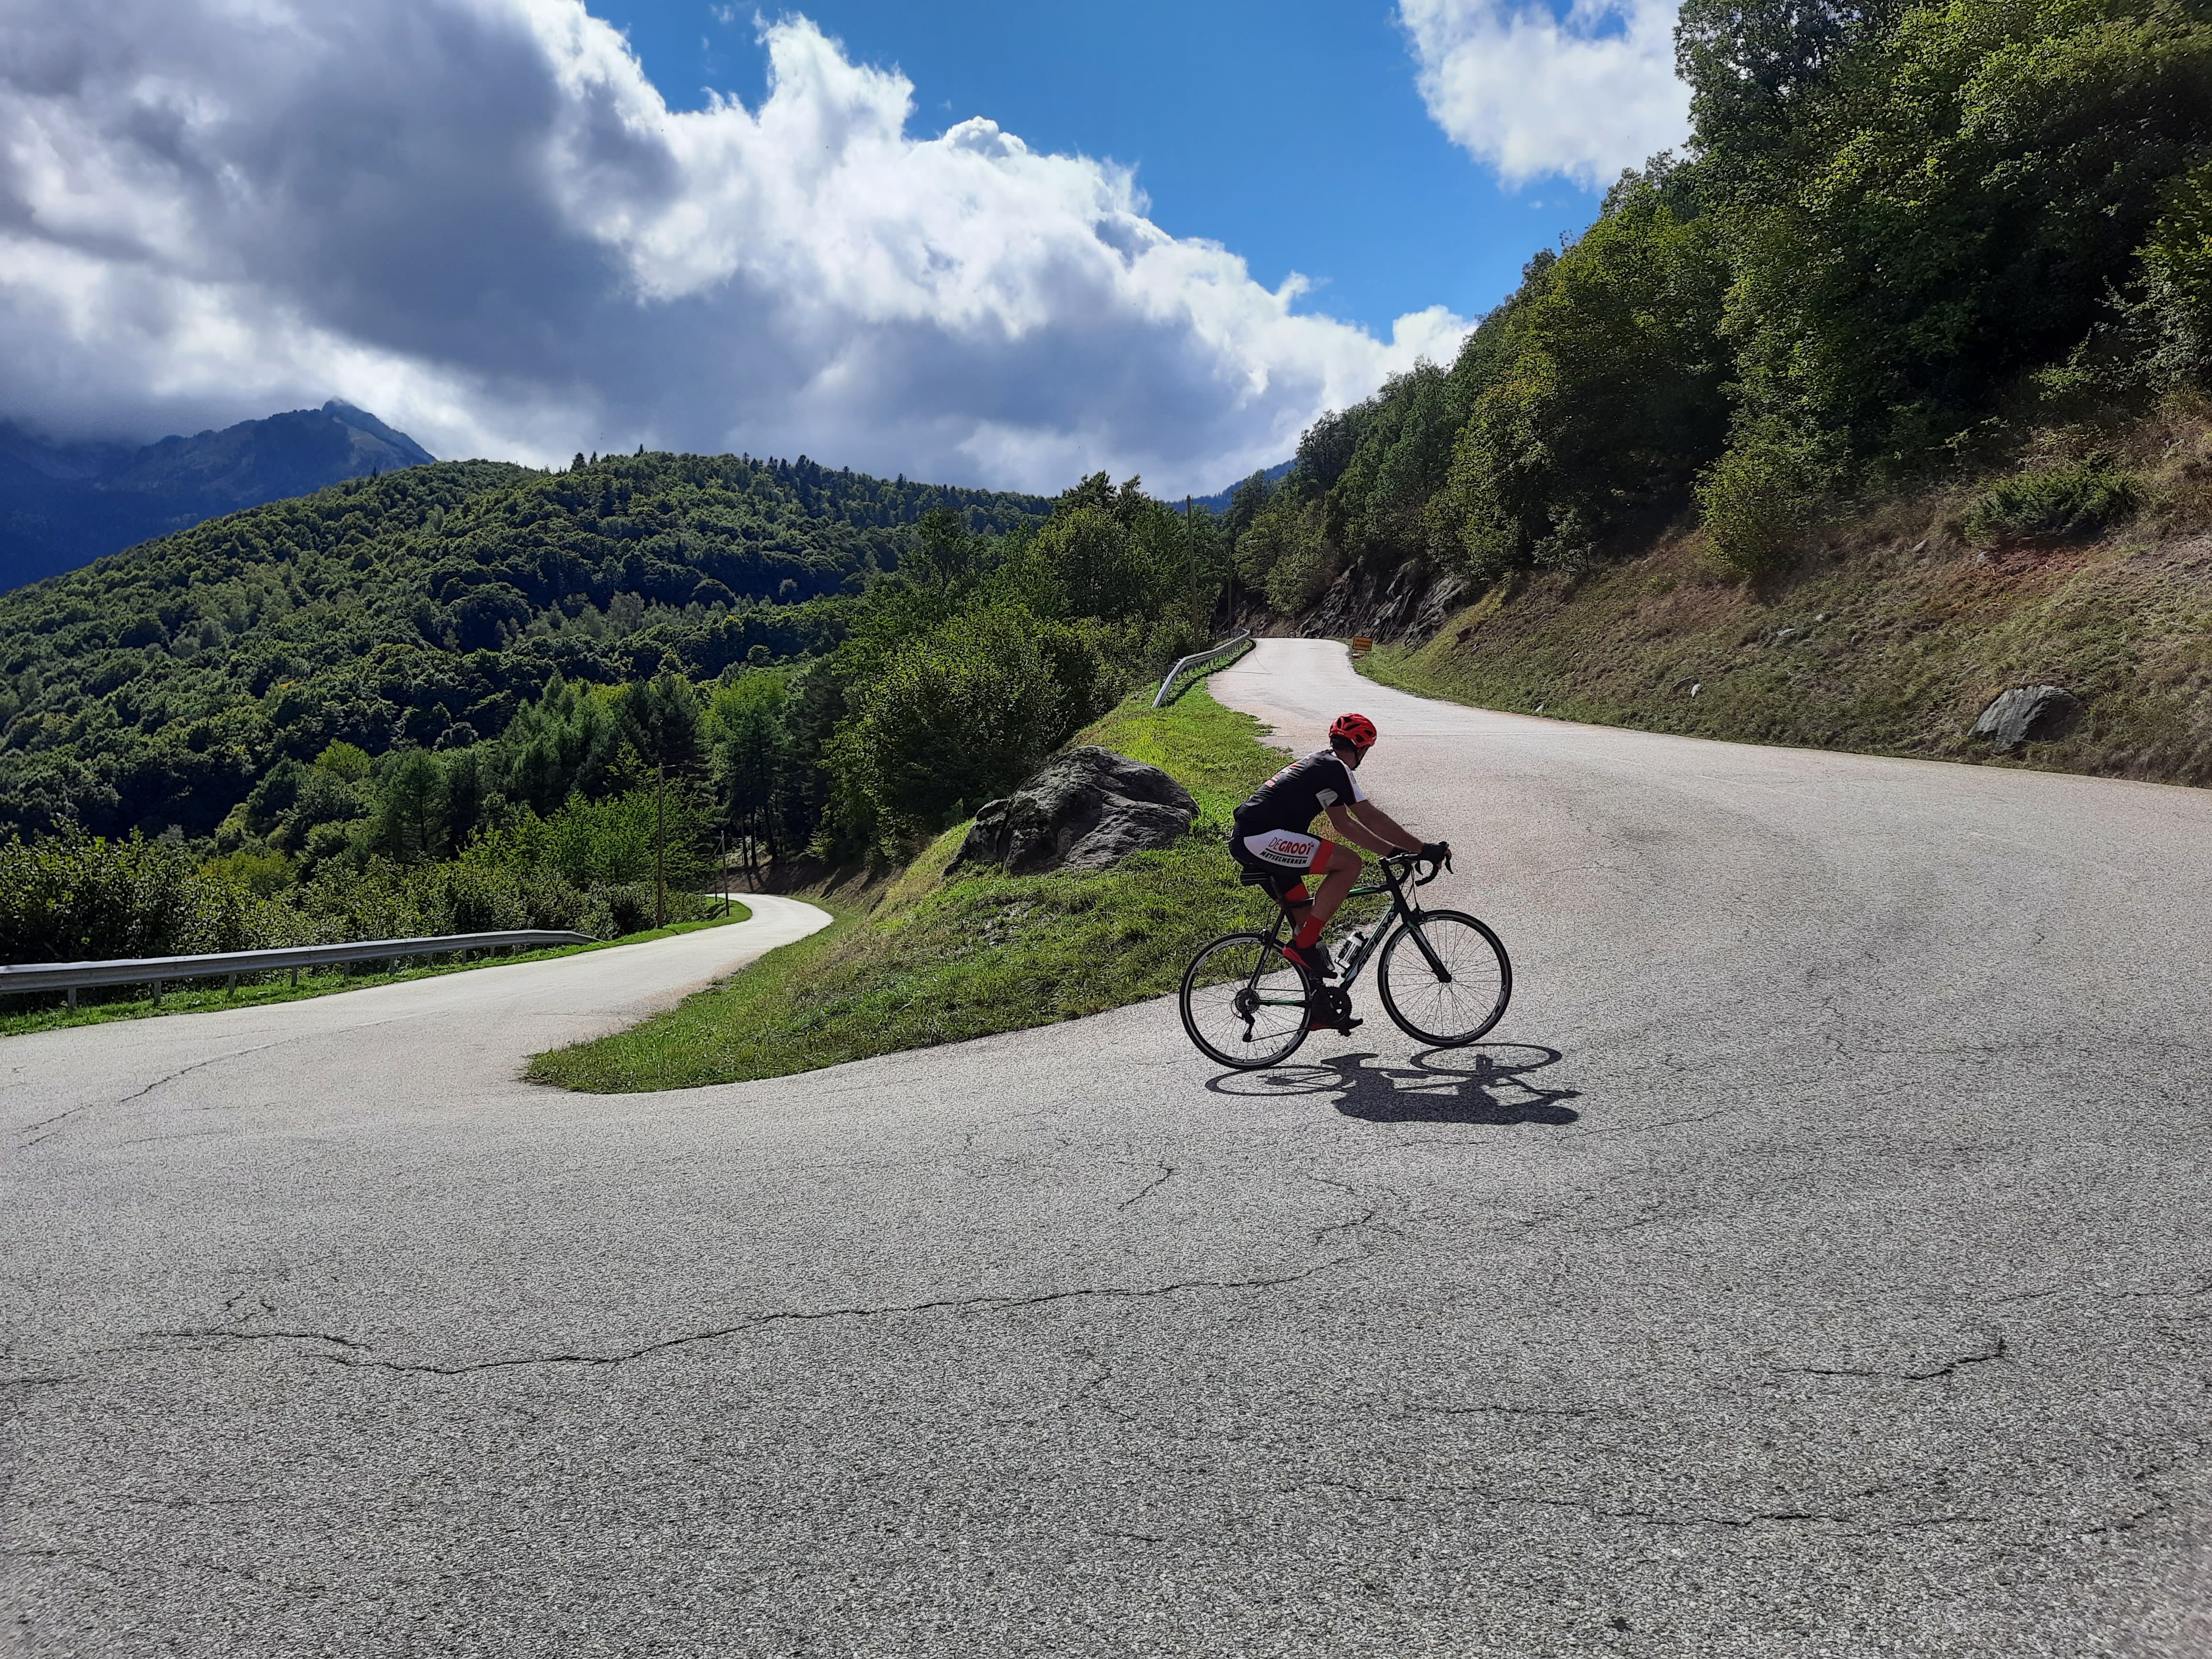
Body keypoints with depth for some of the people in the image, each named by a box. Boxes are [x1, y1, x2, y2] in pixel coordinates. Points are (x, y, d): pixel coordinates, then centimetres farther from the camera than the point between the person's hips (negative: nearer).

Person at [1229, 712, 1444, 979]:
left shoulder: (1320, 764, 21)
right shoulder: (1335, 769, -9)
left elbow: (1344, 825, 24)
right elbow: (1373, 819, -11)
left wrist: (1394, 850, 22)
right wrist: (1423, 848, -5)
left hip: (1245, 841, 10)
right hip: (1261, 839, -10)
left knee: (1307, 917, 17)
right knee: (1349, 863, -15)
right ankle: (1303, 946, -11)